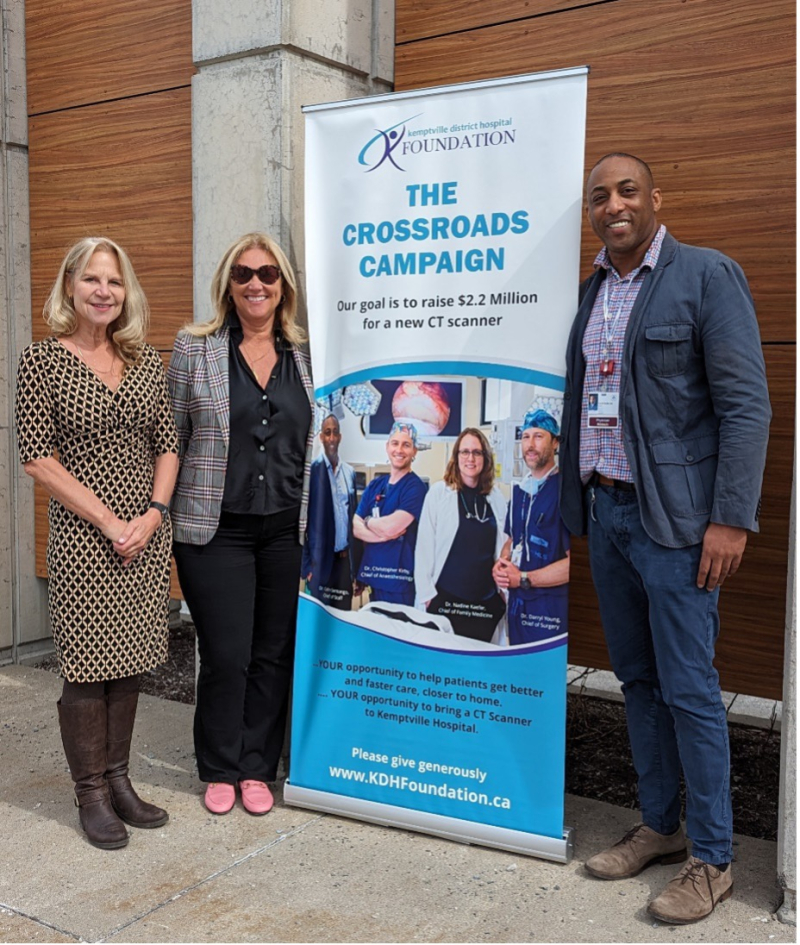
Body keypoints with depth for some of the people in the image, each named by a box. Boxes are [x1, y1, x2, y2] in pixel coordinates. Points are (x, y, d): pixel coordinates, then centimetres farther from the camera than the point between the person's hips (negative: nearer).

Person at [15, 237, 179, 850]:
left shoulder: (145, 361, 9)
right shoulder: (42, 360, -4)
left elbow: (168, 444, 10)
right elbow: (38, 458, -9)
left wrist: (153, 513, -5)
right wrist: (108, 522, -13)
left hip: (146, 535, 5)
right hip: (81, 538, -4)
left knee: (128, 662, 12)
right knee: (88, 667, 3)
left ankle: (118, 780, 27)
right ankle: (91, 794, 19)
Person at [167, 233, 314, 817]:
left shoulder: (305, 354, 7)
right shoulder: (195, 347, 0)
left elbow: (317, 441, 12)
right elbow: (170, 437, 2)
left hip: (287, 529, 3)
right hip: (216, 529, -2)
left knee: (274, 654, 9)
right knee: (225, 655, 1)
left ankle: (258, 769, 26)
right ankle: (219, 770, 24)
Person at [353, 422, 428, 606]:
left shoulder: (415, 487, -10)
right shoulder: (375, 485, 10)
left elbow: (390, 527, -20)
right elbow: (356, 528, 3)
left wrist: (367, 521, 0)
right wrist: (383, 535, -14)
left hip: (400, 581, -6)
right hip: (374, 577, 7)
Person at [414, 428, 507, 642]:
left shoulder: (496, 497, 6)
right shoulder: (439, 492, -2)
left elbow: (502, 548, 13)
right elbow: (424, 546, -4)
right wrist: (426, 593, -8)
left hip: (486, 600, 3)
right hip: (445, 598, -3)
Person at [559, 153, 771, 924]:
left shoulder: (707, 276, -6)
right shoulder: (590, 292, 13)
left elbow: (745, 405, -11)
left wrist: (731, 519, -17)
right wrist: (577, 500, 10)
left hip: (674, 517, -6)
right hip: (604, 512, 6)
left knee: (688, 688, -1)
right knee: (637, 679, 14)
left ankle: (711, 860, 15)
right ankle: (659, 826, 29)